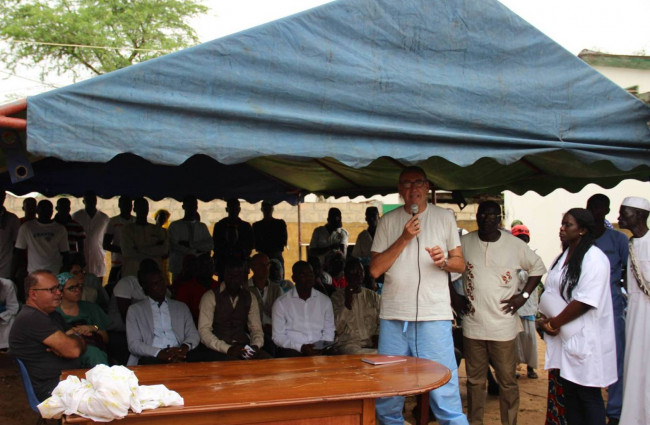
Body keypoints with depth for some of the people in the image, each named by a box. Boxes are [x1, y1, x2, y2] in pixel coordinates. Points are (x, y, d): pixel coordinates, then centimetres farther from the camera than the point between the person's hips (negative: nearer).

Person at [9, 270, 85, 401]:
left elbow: (81, 346, 15)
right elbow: (73, 350, -19)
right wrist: (75, 335, 4)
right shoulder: (31, 318, -14)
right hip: (50, 389, -10)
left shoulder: (54, 315, 18)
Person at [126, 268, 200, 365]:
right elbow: (133, 344, 2)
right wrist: (160, 353, -18)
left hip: (178, 354, 1)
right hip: (152, 358, -1)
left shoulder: (182, 307, 23)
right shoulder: (135, 310, 14)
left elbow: (193, 335, 15)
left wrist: (185, 347, -12)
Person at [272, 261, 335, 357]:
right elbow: (278, 336, 1)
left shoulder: (325, 301, 14)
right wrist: (300, 347, -14)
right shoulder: (281, 302, 4)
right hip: (292, 351, -2)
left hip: (319, 351, 2)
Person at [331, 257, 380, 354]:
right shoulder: (337, 296, 7)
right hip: (347, 344, -3)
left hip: (371, 345, 4)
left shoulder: (373, 296, 18)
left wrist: (377, 336, -7)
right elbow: (337, 329, -3)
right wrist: (347, 302, -10)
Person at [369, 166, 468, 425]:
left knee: (445, 393, -5)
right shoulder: (388, 221, 9)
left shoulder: (444, 217, 9)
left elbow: (460, 264, 11)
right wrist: (404, 239, -7)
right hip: (393, 316, 2)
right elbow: (375, 269, 2)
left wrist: (444, 261, -12)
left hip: (434, 316, -1)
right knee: (387, 401, 9)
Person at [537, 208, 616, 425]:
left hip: (585, 340, -8)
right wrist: (545, 320, -2)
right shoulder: (563, 257, 13)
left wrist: (553, 323, -14)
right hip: (564, 337, 8)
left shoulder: (594, 258, -14)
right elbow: (551, 293, 15)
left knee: (588, 395, -1)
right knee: (569, 392, 13)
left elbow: (585, 301, -21)